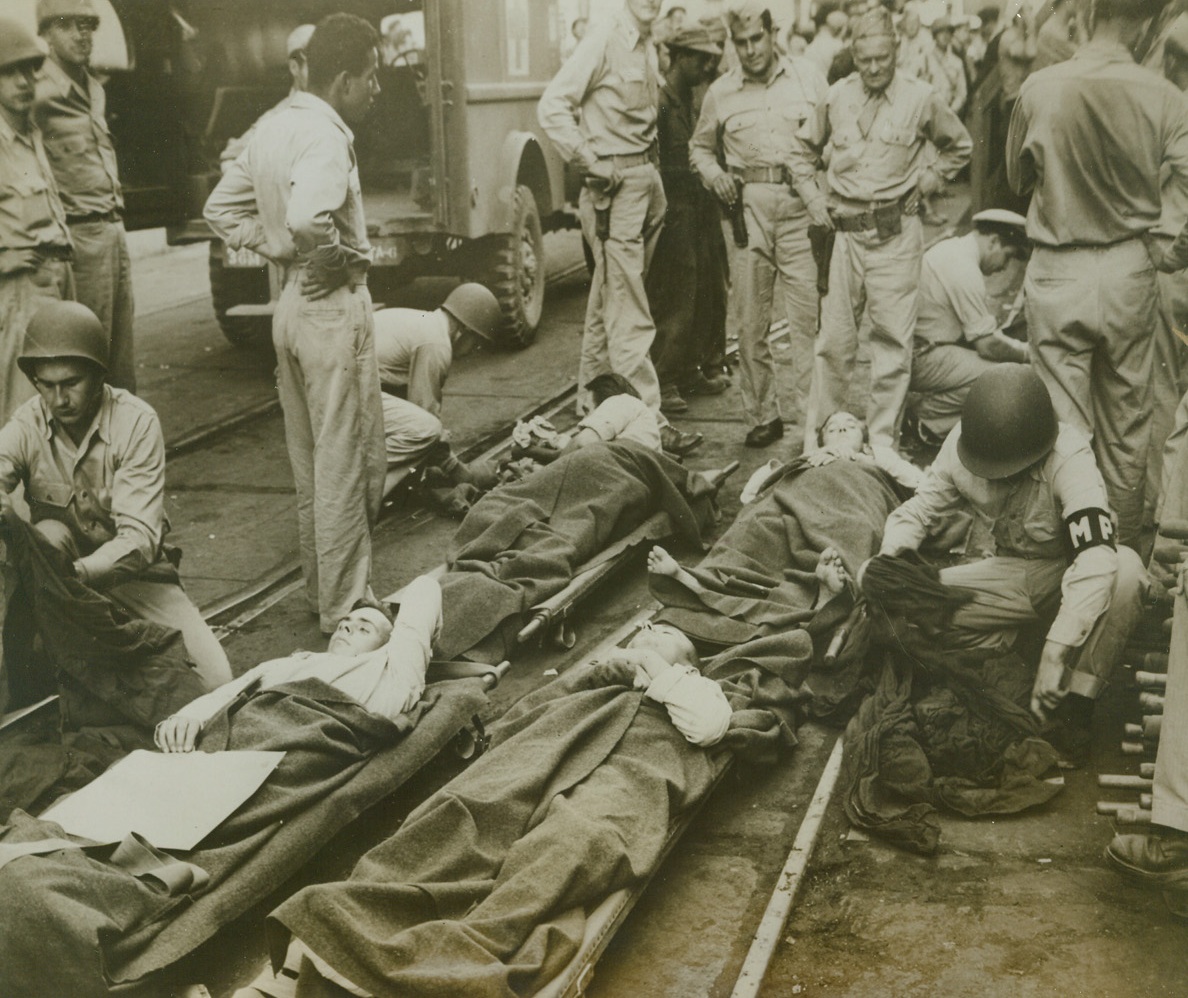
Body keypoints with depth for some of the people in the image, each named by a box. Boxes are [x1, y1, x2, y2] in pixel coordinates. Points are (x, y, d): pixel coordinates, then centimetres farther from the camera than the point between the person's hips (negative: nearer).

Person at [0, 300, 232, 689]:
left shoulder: (137, 422, -19)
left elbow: (140, 537, -27)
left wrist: (77, 573, -45)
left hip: (134, 573, -1)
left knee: (213, 677, -21)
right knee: (48, 536, -34)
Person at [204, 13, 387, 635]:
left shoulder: (274, 129, 10)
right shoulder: (324, 136, -18)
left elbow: (222, 208, 16)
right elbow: (306, 217, -36)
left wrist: (278, 249, 8)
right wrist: (333, 257, -17)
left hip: (293, 304, 9)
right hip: (334, 308, -9)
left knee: (309, 462, 17)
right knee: (346, 466, 0)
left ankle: (319, 588, 28)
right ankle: (344, 607, 7)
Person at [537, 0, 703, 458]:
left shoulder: (647, 48, 13)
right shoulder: (604, 39, -10)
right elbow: (552, 106, -16)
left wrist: (652, 168, 11)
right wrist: (592, 164, -16)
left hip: (646, 180, 8)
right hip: (616, 187, -8)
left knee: (607, 304, 16)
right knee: (629, 315, -7)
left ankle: (592, 401, 26)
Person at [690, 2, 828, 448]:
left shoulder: (808, 77, 7)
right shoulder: (720, 92, 10)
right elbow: (700, 146, 23)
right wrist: (713, 173, 2)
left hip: (799, 200, -1)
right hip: (746, 206, 2)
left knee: (806, 311, -6)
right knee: (750, 317, 3)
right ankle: (761, 415, 12)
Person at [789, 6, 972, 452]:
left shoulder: (920, 98, -1)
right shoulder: (836, 97, 4)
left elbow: (959, 147, 15)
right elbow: (803, 150, 20)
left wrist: (925, 182, 6)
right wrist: (812, 197, 9)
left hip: (897, 232, -2)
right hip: (848, 230, 2)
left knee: (892, 338, -1)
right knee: (835, 336, 5)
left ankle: (883, 440, 8)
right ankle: (818, 437, 15)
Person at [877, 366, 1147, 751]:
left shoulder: (1069, 457, -32)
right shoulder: (960, 446, -18)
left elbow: (1097, 562, -43)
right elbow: (918, 510, -4)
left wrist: (1055, 653, -49)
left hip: (1069, 568, -3)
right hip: (1014, 572, 3)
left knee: (1127, 570, -38)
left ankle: (1077, 703, -23)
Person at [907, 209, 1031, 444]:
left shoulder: (950, 248, 13)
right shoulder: (964, 268, -18)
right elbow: (988, 344, -17)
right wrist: (1026, 352, 0)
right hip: (920, 360, -11)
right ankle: (931, 415, -6)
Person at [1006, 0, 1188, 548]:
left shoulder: (1040, 88, -12)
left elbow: (1018, 177, 3)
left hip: (1058, 273, -1)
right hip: (1129, 273, 2)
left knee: (1063, 422, 7)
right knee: (1126, 422, 16)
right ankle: (1123, 546, 30)